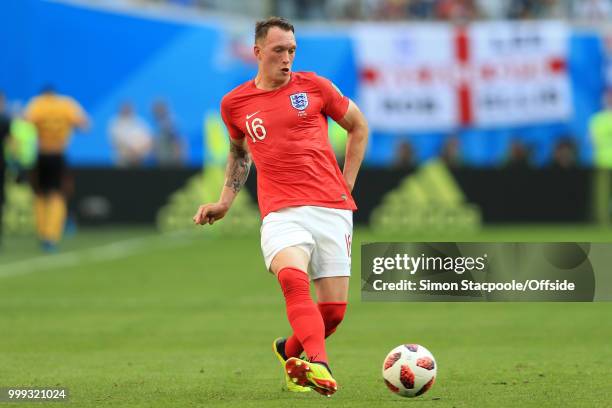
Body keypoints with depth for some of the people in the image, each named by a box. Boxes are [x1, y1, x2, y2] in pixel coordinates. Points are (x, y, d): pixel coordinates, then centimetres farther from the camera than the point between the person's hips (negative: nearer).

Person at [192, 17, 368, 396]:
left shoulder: (313, 86, 7)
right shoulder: (235, 103, 10)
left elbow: (358, 126, 19)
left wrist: (346, 185, 13)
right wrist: (224, 202, 21)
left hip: (332, 209, 1)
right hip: (281, 212, -1)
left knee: (334, 309, -2)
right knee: (292, 277, -33)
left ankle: (289, 350, 29)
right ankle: (319, 366, -46)